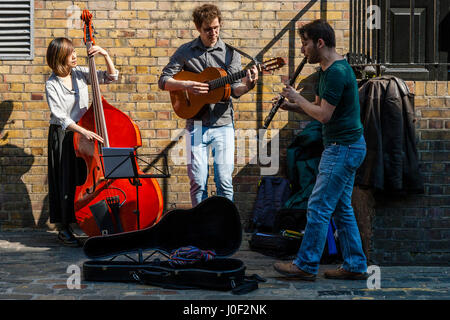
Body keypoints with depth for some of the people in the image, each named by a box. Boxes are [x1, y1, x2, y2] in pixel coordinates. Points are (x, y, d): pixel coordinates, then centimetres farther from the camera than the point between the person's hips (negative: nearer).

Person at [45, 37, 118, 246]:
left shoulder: (80, 73, 2)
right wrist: (84, 131, -28)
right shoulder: (52, 84, -11)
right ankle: (64, 229, 9)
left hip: (84, 132, 4)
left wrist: (106, 55, -10)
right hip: (62, 136, -4)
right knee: (67, 181, -2)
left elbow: (111, 77, 5)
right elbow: (60, 117, -18)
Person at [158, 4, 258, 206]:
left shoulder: (230, 54, 5)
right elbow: (163, 81, 5)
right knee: (198, 180, 0)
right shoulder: (185, 52, 5)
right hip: (196, 125, 0)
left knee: (224, 180, -4)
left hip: (223, 123, 0)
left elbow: (235, 90, -2)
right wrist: (186, 85, -13)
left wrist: (248, 85, -24)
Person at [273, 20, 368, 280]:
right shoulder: (327, 70, 14)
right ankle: (356, 266, 19)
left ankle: (306, 266, 4)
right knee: (341, 209, 13)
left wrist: (298, 98, -8)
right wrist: (293, 106, 4)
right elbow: (319, 107, 20)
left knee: (319, 207, -5)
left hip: (343, 148, -11)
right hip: (346, 145, 11)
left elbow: (323, 115, -21)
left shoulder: (337, 72, -18)